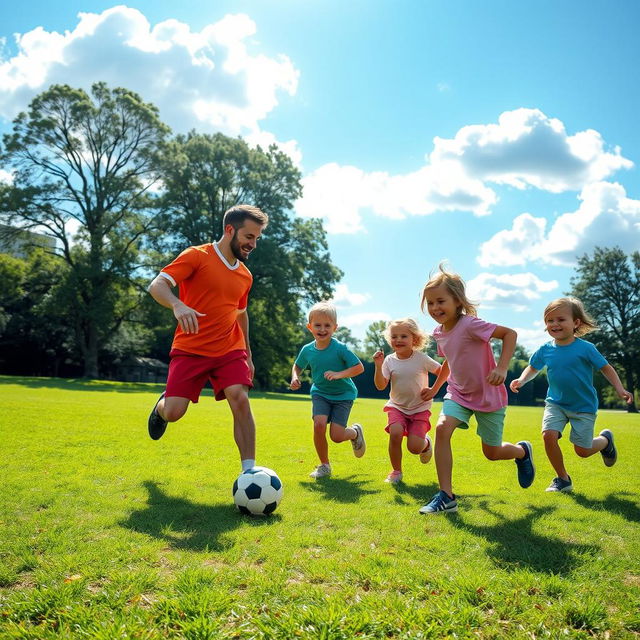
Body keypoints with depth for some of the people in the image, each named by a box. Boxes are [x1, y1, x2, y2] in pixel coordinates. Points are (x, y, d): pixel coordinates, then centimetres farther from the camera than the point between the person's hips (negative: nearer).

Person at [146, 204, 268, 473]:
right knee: (173, 412, -9)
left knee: (240, 400, -18)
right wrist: (178, 305, -37)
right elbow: (157, 285, -15)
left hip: (230, 350, 4)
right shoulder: (196, 256, -6)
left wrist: (248, 355, 27)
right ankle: (162, 404, 31)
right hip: (190, 349, -4)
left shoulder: (245, 275, 12)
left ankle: (249, 472, -12)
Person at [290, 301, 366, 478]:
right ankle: (324, 465, 1)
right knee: (319, 424, -21)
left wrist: (339, 374, -30)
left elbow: (359, 367, -17)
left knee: (336, 435, -12)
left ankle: (355, 432, 27)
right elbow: (297, 366, 15)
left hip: (343, 395, -3)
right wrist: (295, 377, -6)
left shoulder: (340, 348, -18)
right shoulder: (307, 350, -5)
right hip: (320, 393, 3)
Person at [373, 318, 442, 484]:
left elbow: (442, 372, 3)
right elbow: (380, 386, -14)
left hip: (420, 408, -1)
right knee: (395, 433, -26)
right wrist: (378, 366, -25)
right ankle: (396, 471, -2)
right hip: (397, 407, 1)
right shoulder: (389, 360, -7)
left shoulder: (422, 358, -10)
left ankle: (426, 443, 28)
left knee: (414, 447, -12)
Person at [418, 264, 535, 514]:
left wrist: (501, 368, -32)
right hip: (458, 393, 5)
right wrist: (435, 388, 22)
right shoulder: (439, 333, -1)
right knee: (442, 428, -22)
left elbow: (509, 333, -23)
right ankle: (446, 496, -15)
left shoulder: (469, 325, -24)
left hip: (488, 395, -5)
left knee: (492, 452, 7)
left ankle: (522, 451, 45)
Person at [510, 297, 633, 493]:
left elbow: (606, 368, -4)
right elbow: (533, 368, 12)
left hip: (584, 406, -3)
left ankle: (605, 439, 38)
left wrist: (620, 389, -15)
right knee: (548, 435, -20)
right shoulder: (545, 350, -6)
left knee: (582, 450, 1)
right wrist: (521, 381, -7)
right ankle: (562, 479, 2)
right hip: (556, 403, 3)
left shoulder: (585, 348, -15)